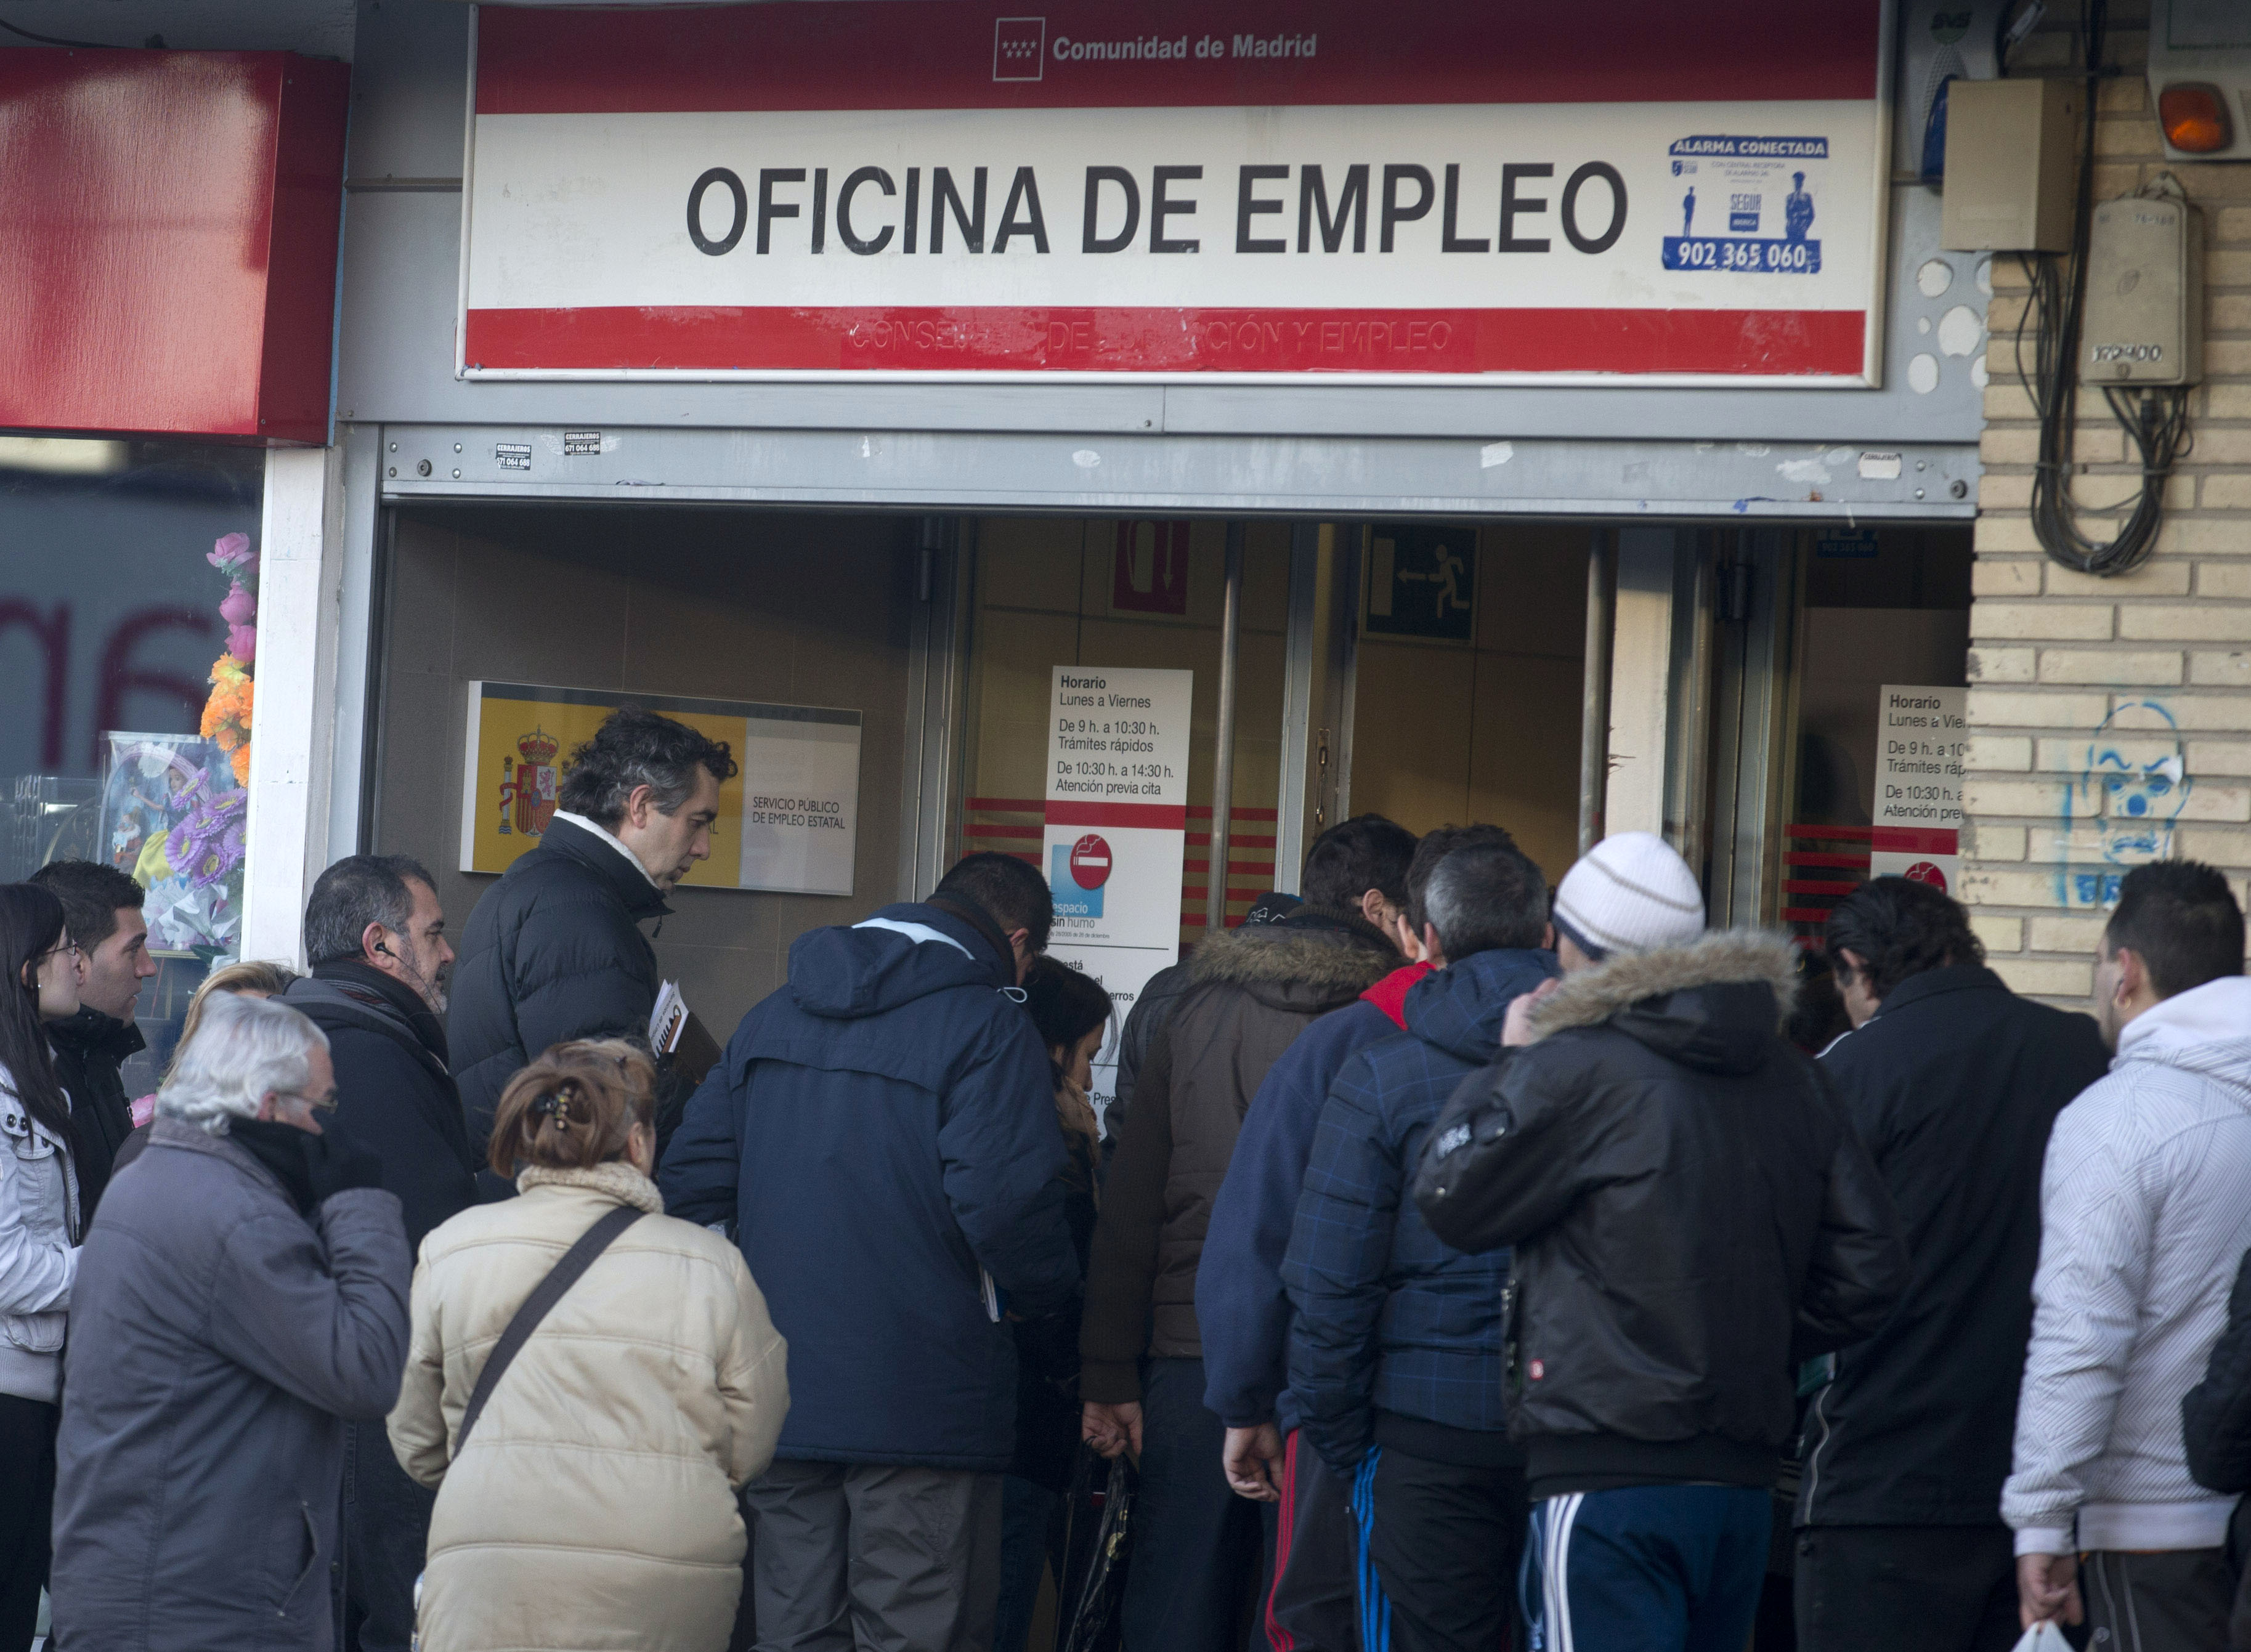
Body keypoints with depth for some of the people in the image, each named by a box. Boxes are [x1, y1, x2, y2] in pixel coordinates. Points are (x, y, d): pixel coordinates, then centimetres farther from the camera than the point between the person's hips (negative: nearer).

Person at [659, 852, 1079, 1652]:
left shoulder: (774, 1016, 14)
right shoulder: (990, 1028, -7)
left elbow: (691, 1182, 11)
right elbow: (1003, 1202, -18)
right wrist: (1048, 1293, 1)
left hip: (776, 1397, 6)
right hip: (920, 1405, -6)